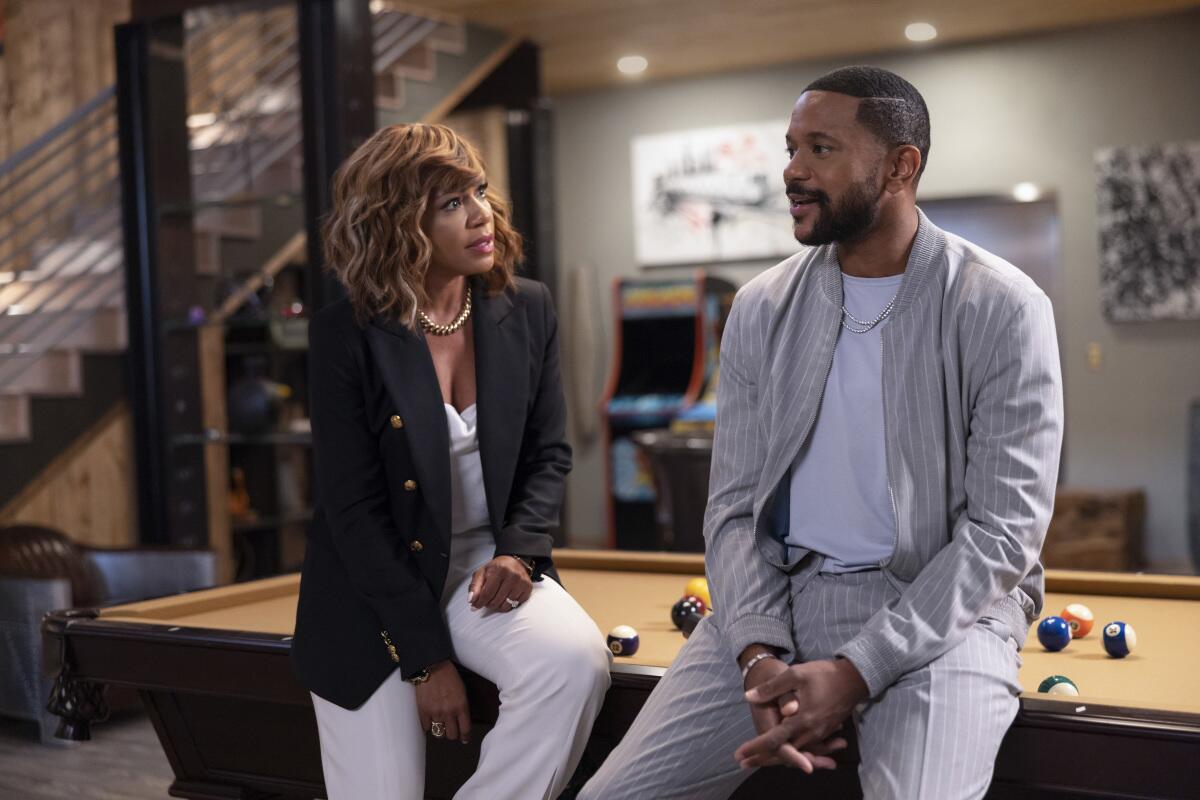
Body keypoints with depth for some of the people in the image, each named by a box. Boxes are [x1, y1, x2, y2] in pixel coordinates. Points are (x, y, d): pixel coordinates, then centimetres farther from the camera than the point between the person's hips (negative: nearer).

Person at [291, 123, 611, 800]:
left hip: (487, 568, 3)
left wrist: (519, 549, -12)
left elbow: (549, 453, 8)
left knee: (578, 661, -27)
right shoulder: (346, 335, -13)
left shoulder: (528, 312, -2)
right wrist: (427, 658, -15)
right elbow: (354, 509, -13)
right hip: (376, 591, -2)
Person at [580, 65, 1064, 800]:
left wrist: (853, 671, -20)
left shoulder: (1001, 309, -8)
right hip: (778, 597, 3)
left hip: (941, 608, -3)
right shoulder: (763, 309, 5)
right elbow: (735, 507, 5)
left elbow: (1003, 531, -12)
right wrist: (760, 652, -14)